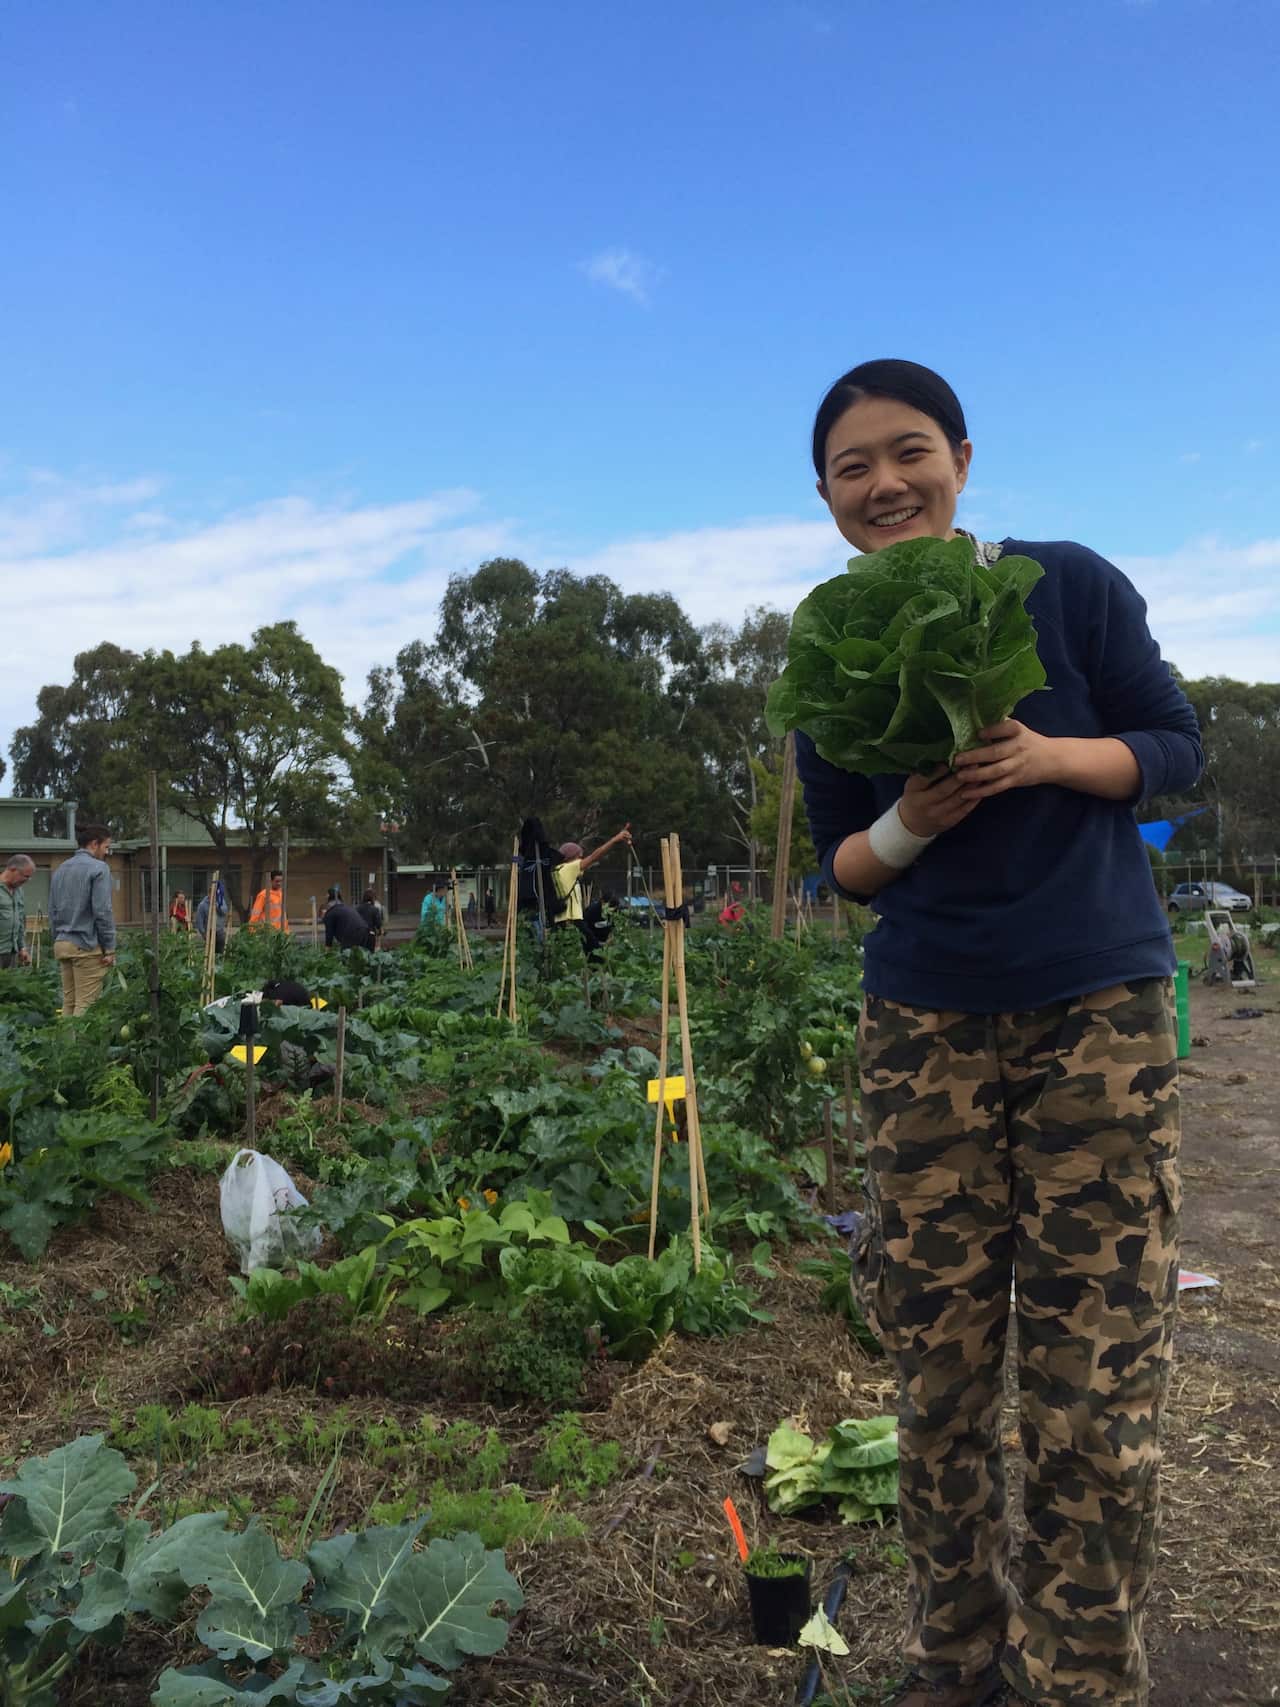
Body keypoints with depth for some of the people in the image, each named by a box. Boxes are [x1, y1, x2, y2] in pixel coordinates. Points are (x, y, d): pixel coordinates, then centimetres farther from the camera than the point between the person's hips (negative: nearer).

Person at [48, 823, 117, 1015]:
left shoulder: (60, 869, 15)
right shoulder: (98, 868, -9)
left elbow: (53, 911, 17)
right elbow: (102, 911, -14)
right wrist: (110, 948, -10)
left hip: (62, 944, 8)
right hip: (87, 945, -7)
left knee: (68, 1003, 9)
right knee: (85, 1005, -6)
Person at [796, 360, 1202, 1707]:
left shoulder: (1070, 586, -1)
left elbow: (1174, 749, 3)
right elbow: (844, 867, 10)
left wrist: (1046, 754, -17)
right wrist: (909, 825, -13)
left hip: (1099, 1007, -2)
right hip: (927, 1023, 2)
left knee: (1094, 1368, -2)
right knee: (937, 1364, 6)